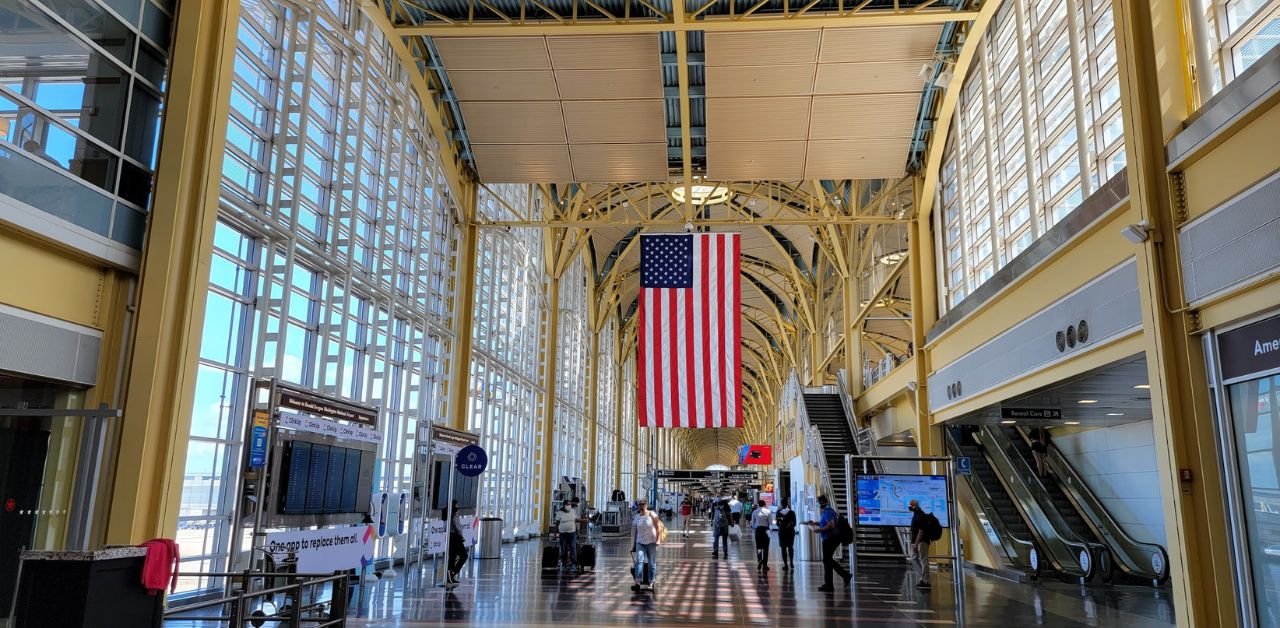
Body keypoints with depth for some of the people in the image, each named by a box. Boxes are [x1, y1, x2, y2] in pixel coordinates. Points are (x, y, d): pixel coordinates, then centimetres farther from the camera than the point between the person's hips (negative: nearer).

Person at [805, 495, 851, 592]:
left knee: (827, 561, -1)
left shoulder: (827, 512, -19)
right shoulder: (827, 511, 14)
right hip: (831, 539, 10)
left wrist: (820, 530, -19)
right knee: (829, 560, 18)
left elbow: (831, 525, -28)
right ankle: (846, 575, 15)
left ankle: (828, 585, 7)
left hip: (830, 539, -10)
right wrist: (814, 523, 14)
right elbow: (824, 523, 26)